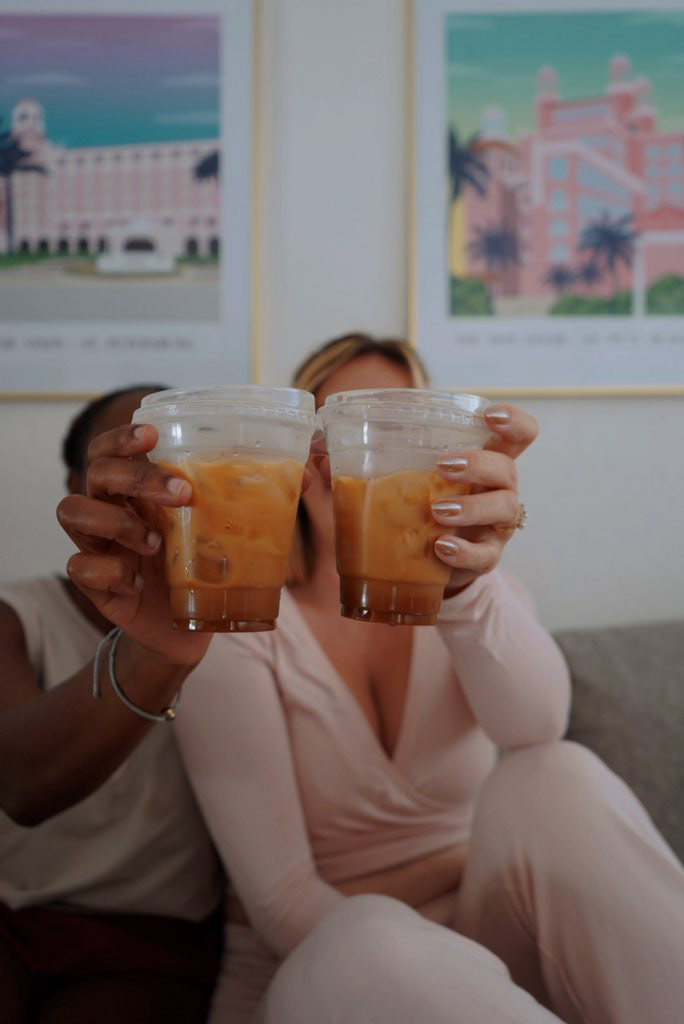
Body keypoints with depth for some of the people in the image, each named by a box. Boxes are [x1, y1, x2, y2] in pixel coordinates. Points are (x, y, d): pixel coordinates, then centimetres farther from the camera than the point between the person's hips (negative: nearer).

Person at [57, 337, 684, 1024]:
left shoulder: (479, 598, 3)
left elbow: (534, 724, -24)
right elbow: (277, 893, -13)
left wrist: (464, 580, -44)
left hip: (480, 945, 4)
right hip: (313, 965, -3)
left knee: (553, 783, -26)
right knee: (359, 941, -39)